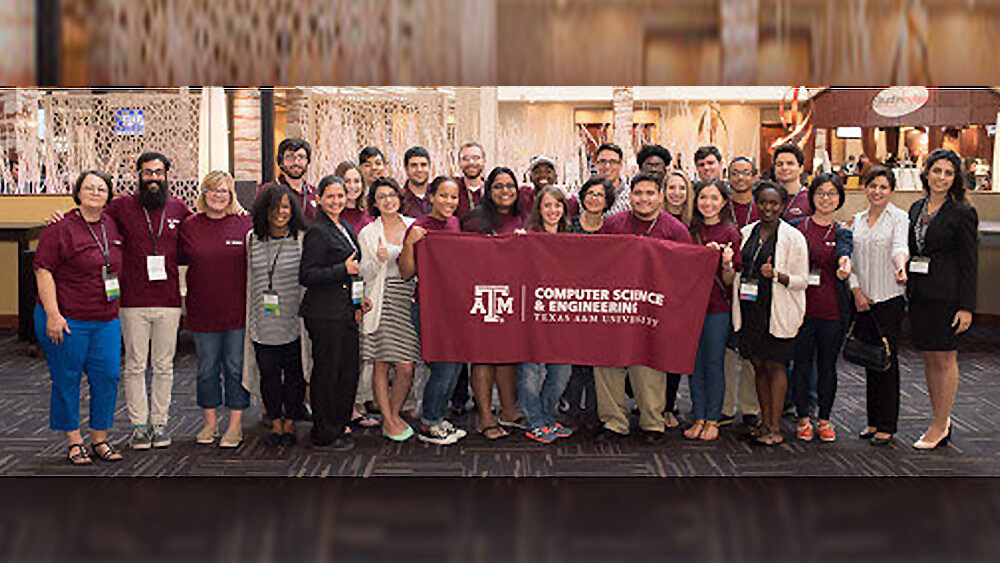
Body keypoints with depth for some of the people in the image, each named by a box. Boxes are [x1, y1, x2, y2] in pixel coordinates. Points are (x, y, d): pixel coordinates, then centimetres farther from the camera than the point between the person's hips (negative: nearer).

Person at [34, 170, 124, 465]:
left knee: (107, 377, 4)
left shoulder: (112, 227, 10)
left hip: (106, 320, 5)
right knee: (66, 380, 5)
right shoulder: (60, 228, -8)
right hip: (66, 319, -5)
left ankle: (100, 439, 17)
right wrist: (53, 314, -17)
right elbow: (43, 270, -12)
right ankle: (74, 441, 17)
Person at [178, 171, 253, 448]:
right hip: (202, 311, 2)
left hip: (238, 310, -2)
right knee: (207, 368, 11)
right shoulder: (189, 225, 5)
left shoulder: (245, 224, -1)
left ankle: (235, 425, 16)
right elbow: (180, 258, 14)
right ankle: (210, 422, 26)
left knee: (236, 368, 4)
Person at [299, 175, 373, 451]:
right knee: (327, 372, 0)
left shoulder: (347, 228, 16)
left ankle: (339, 426, 26)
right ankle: (324, 435, 12)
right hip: (325, 313, -8)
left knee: (349, 371, 11)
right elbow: (306, 276, -16)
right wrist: (343, 269, -20)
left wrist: (359, 301, 16)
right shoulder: (317, 232, -10)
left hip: (346, 312, 8)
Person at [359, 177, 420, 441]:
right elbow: (365, 273, 2)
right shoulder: (368, 234, 5)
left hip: (410, 299, 2)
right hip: (382, 302, -2)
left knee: (407, 367, -1)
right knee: (381, 365, 0)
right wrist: (379, 260, -15)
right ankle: (388, 420, 15)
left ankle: (394, 415, 20)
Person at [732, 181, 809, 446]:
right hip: (749, 309, 5)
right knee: (758, 365, 9)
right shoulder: (746, 233, 11)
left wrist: (777, 275, -23)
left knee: (774, 365, -1)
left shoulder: (793, 236, -4)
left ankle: (775, 427, 5)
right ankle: (765, 422, 19)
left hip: (778, 312, -5)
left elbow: (802, 280, -7)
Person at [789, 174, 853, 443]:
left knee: (827, 365, 8)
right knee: (802, 363, 4)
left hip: (832, 307, 0)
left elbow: (843, 252, -17)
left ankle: (824, 419, 21)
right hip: (802, 305, 0)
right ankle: (803, 419, 18)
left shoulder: (842, 232, 5)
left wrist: (844, 264, -40)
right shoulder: (797, 226, 6)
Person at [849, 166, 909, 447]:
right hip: (863, 299, 5)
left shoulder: (899, 217, -2)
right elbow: (851, 257, 12)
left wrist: (900, 264, -42)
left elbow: (900, 246, -20)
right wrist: (856, 290, -1)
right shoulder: (858, 220, 12)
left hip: (889, 298, -5)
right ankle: (873, 420, 20)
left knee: (888, 360, -3)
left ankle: (886, 425, 6)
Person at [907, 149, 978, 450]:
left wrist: (966, 307, -13)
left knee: (945, 359, 1)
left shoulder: (963, 213, -6)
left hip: (946, 295, -6)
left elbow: (970, 263, -8)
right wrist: (908, 284, 12)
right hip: (919, 293, 6)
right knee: (929, 358, 12)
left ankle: (939, 426, 11)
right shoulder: (917, 208, 11)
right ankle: (941, 420, 24)